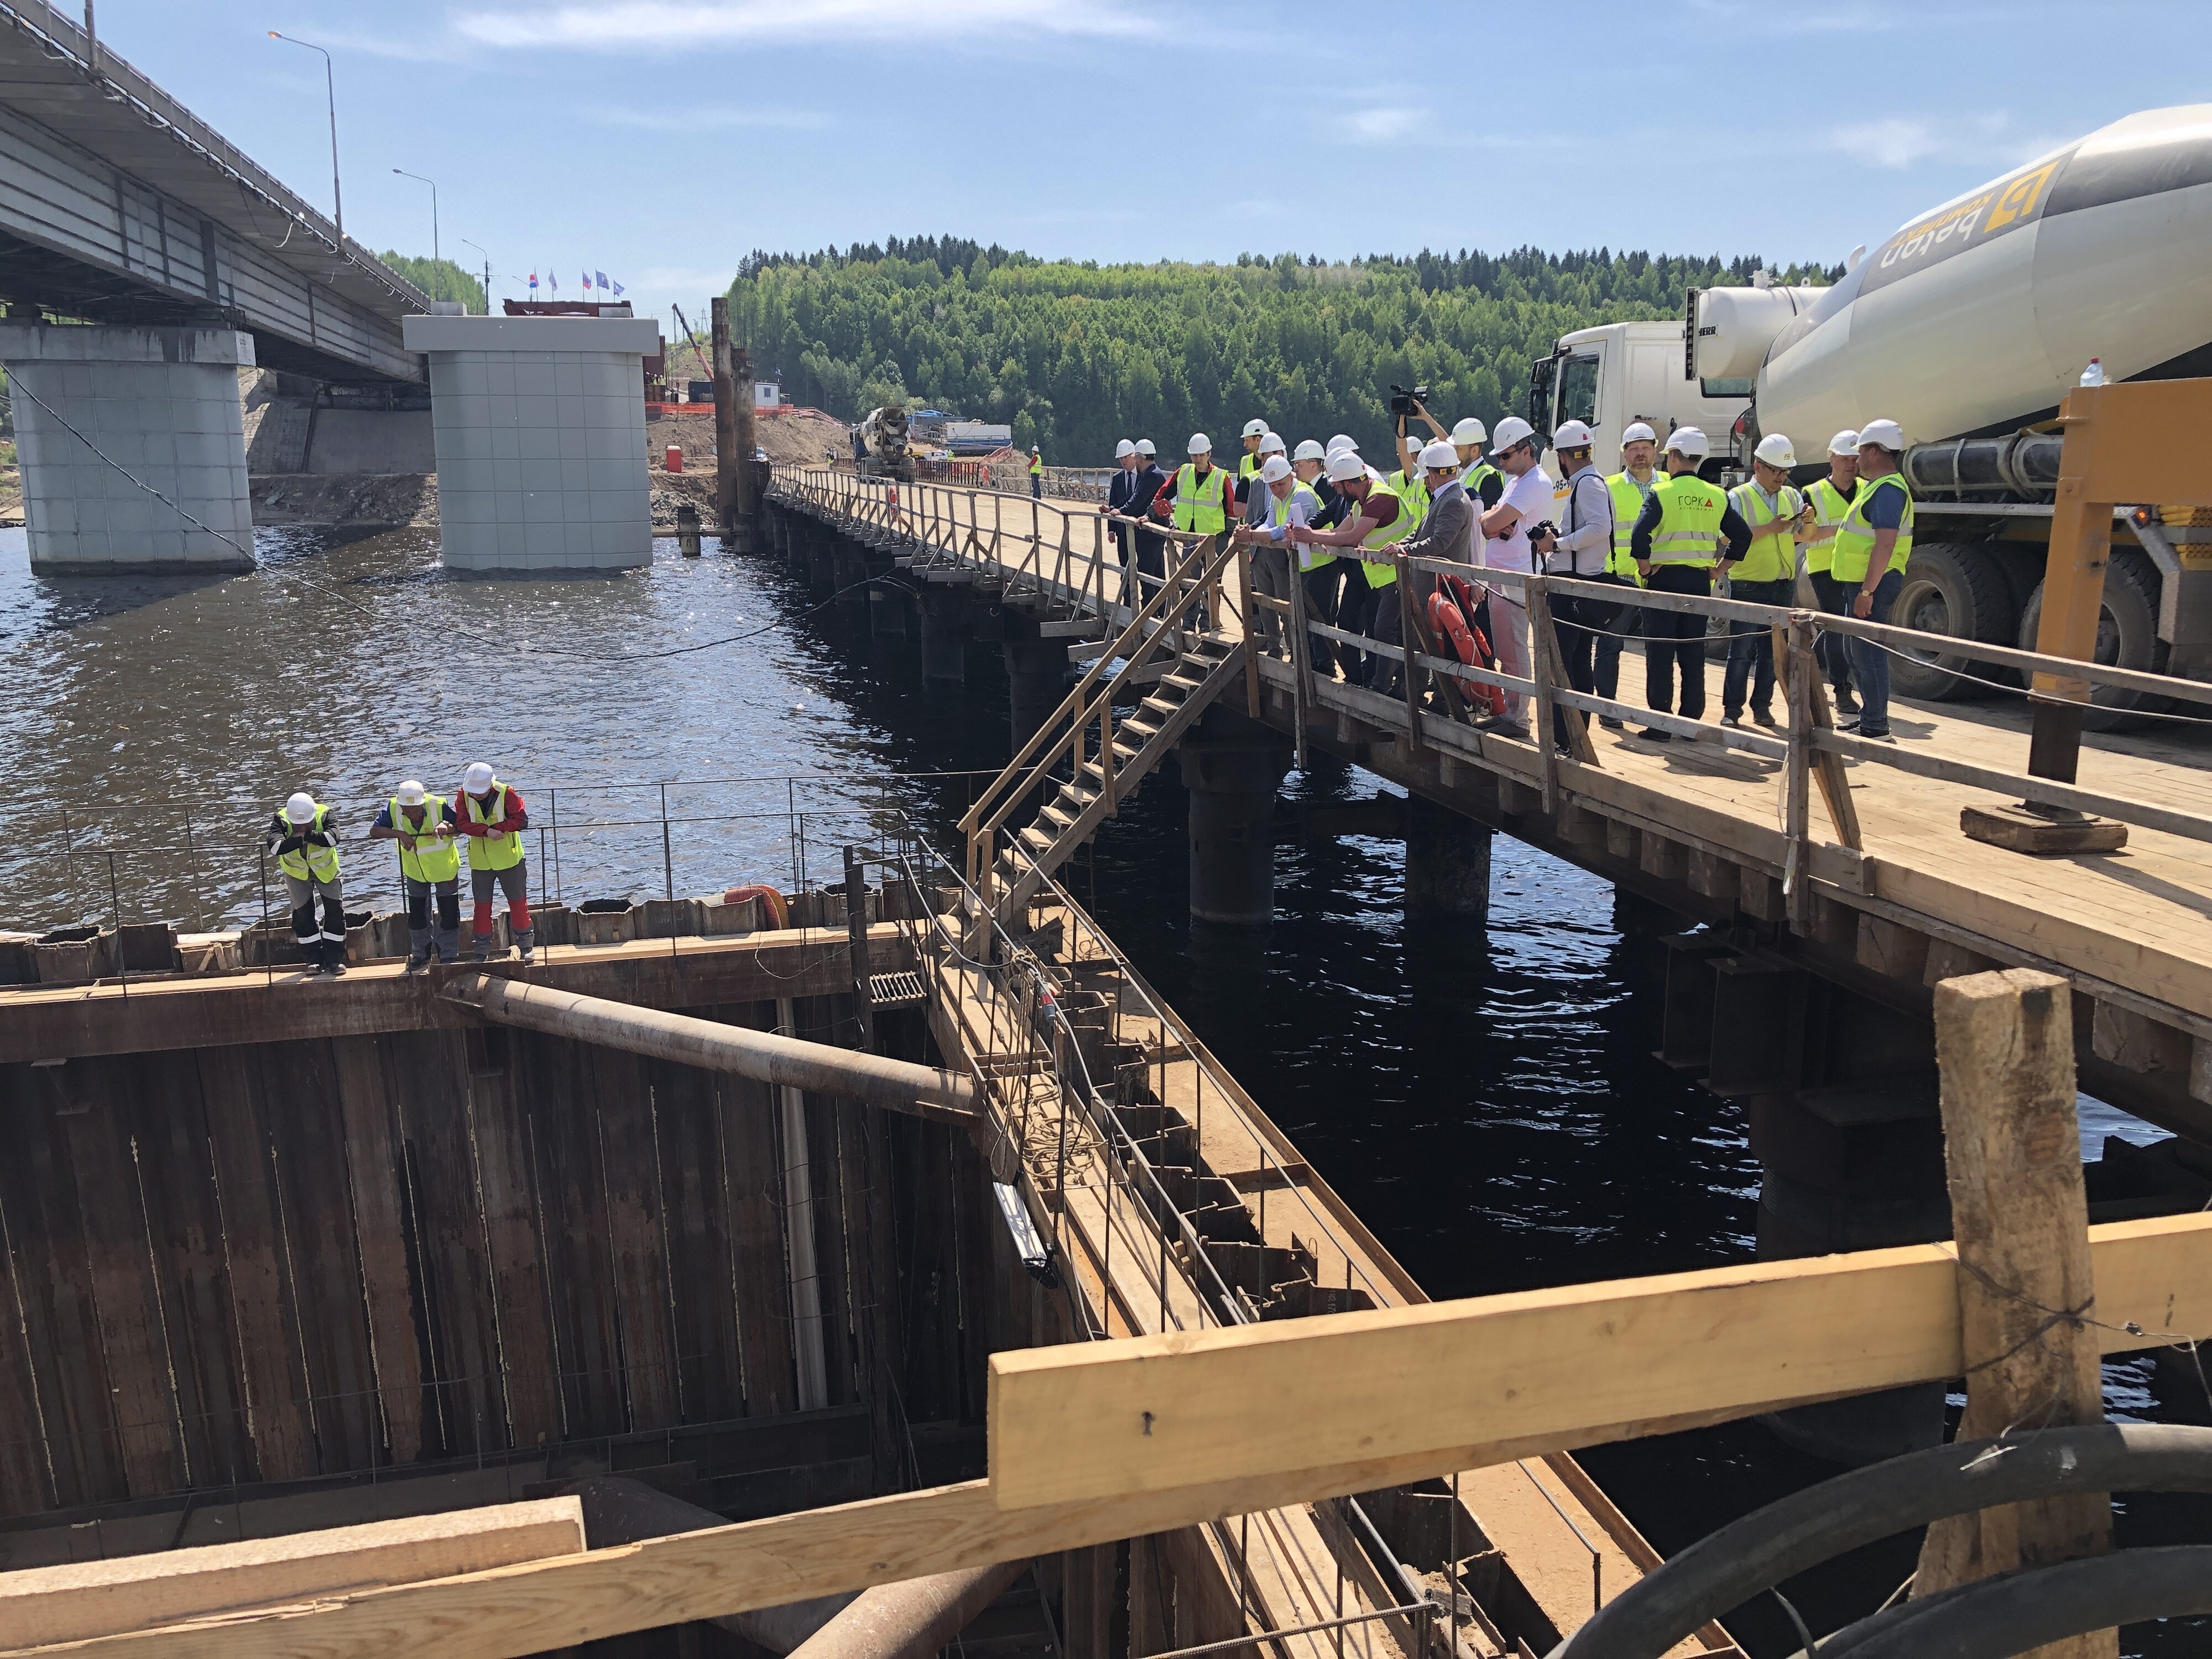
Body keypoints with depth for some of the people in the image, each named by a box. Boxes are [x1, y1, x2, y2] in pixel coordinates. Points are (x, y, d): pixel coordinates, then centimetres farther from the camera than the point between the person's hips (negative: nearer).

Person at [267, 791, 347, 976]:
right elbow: (275, 846, -43)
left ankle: (334, 959, 5)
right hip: (297, 871, 1)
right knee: (303, 913, 3)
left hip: (326, 869, -1)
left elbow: (333, 837, -47)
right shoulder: (280, 819, -27)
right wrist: (300, 839, -45)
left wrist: (307, 835, -46)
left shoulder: (324, 814, -29)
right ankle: (314, 959, 14)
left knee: (335, 911, -4)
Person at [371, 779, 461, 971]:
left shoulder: (440, 805, -29)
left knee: (449, 914, 3)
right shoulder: (393, 808, -24)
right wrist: (398, 834, -44)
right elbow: (374, 832, -29)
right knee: (417, 915, 13)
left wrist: (447, 827, -41)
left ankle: (449, 955, 19)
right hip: (415, 870, 2)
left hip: (445, 868, -2)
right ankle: (421, 955, 30)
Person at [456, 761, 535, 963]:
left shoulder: (506, 793, -17)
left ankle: (525, 945, 22)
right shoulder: (464, 795, -10)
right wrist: (486, 831, -30)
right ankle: (482, 951, 20)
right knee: (482, 905, 9)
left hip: (509, 859, -2)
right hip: (480, 861, 2)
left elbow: (521, 820, -19)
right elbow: (462, 823, -17)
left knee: (518, 901, 8)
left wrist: (496, 828, -28)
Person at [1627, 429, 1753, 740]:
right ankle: (1691, 722, 13)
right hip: (1700, 581, 5)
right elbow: (1742, 535, 9)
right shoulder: (1716, 496, 8)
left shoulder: (1661, 492, -8)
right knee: (1693, 654, 10)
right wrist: (1718, 568, 12)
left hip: (1665, 578, -5)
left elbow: (1640, 535, -20)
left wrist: (1645, 568, -8)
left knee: (1660, 653, 0)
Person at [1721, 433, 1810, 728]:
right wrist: (1770, 528, -20)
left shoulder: (1792, 496, 12)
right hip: (1748, 586, -4)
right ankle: (1732, 709, 4)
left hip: (1784, 586, 4)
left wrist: (1806, 521, -13)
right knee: (1741, 650, -3)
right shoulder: (1738, 497, -2)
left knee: (1772, 649, 8)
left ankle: (1762, 706, 17)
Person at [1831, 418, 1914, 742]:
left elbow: (1885, 545, -25)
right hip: (1863, 581, 11)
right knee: (1860, 652, 18)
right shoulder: (1875, 486, 18)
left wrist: (1867, 591, -27)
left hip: (1874, 582, -11)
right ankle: (1869, 716, 28)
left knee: (1869, 652, -9)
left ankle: (1876, 730, -6)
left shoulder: (1888, 490, -17)